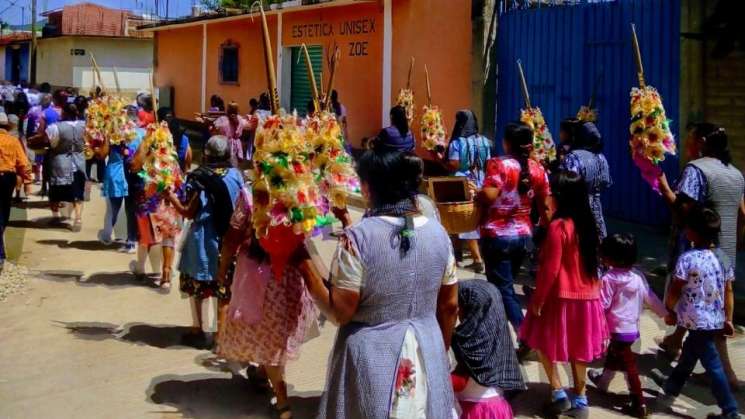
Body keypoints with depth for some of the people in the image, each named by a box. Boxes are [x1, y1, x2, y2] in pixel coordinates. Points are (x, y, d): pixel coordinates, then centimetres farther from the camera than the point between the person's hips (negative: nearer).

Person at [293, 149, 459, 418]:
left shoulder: (358, 237, -19)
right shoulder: (438, 233, -4)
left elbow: (340, 312, -15)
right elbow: (449, 306, 4)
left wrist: (305, 265, -7)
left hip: (372, 357, -4)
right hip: (426, 352, 4)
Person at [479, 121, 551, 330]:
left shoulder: (498, 164, -13)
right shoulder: (538, 168, 3)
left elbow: (489, 196, -25)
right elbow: (545, 206, 6)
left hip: (498, 235, -6)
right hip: (523, 235, 6)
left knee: (503, 290, -1)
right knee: (506, 284, 22)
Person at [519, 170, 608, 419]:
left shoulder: (558, 227, -20)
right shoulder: (587, 223, 1)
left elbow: (550, 269, -19)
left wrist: (537, 299, -10)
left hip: (562, 297, -7)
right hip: (587, 295, 7)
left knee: (542, 341, 12)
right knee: (577, 347, 16)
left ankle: (558, 394, 8)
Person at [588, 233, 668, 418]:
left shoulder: (608, 279, -19)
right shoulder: (639, 276, 0)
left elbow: (601, 305, -17)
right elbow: (651, 298, 7)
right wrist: (665, 313, 19)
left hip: (618, 330, -6)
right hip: (632, 328, 6)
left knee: (629, 365, 2)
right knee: (613, 356, 24)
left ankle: (639, 404, 14)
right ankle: (603, 380, 40)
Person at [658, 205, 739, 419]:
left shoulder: (688, 258, -19)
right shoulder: (723, 257, 1)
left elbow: (674, 292, -12)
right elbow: (728, 292, 7)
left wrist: (669, 310, 5)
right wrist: (728, 319, 15)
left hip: (697, 322, -7)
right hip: (716, 321, 7)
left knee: (713, 366, 1)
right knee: (687, 356, 21)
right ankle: (670, 392, 35)